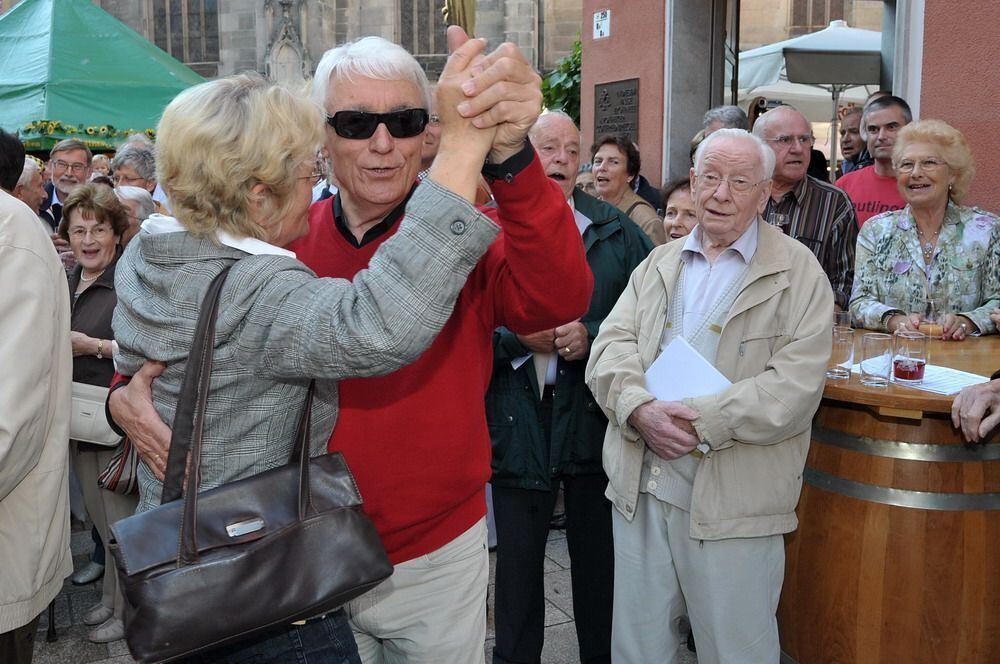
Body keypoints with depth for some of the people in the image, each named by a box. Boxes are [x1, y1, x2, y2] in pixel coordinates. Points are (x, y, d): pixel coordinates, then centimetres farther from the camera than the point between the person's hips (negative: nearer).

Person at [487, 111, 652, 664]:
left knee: (598, 556, 14)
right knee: (517, 560, 12)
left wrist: (591, 337, -14)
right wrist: (519, 336, -16)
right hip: (516, 422, 0)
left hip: (593, 419, 1)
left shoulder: (616, 231, 5)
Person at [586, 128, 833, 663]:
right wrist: (640, 409, -16)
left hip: (733, 498, -4)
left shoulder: (797, 272, -1)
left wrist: (702, 421, -18)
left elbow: (796, 385, -12)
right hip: (639, 484, 4)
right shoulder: (659, 264, 14)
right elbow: (611, 347, 4)